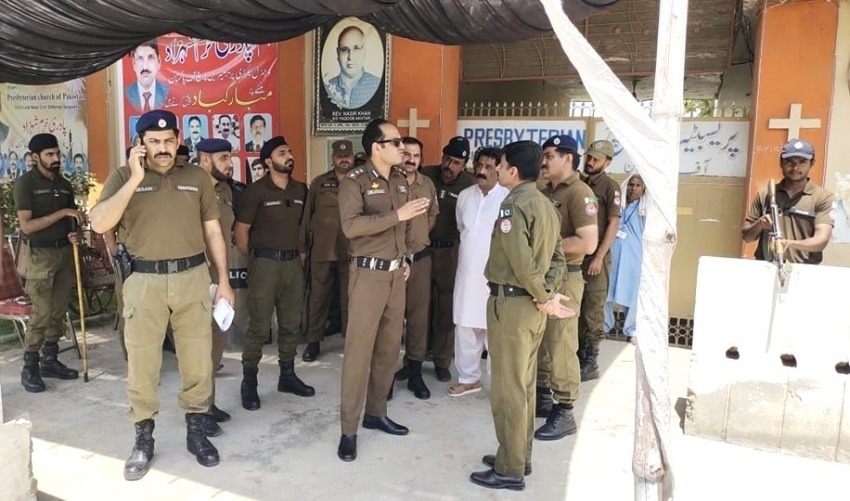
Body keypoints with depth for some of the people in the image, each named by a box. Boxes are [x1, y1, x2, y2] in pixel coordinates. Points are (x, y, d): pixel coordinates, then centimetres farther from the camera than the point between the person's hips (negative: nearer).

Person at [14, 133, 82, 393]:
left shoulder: (65, 184, 11)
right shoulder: (26, 182, -8)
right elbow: (26, 226, -15)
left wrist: (74, 234, -3)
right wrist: (62, 213, -20)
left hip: (65, 252, 6)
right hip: (40, 255, -6)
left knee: (59, 311, 9)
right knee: (41, 314, -7)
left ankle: (50, 360, 19)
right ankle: (29, 369, 4)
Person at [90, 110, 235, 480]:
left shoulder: (197, 177, 7)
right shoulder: (123, 176, 1)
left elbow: (212, 231, 10)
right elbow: (99, 224, -13)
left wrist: (223, 280, 6)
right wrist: (135, 179, -16)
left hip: (192, 277, 2)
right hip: (144, 281, -1)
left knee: (198, 360, 8)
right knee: (141, 365, 6)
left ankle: (196, 430, 25)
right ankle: (143, 439, 22)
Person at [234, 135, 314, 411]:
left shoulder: (301, 190, 8)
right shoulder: (256, 191, -7)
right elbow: (240, 231, -5)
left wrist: (301, 254, 13)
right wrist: (255, 259, 2)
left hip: (293, 262, 6)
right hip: (266, 263, -5)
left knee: (291, 324, 13)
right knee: (259, 327, -2)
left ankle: (287, 376, 26)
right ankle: (249, 383, 9)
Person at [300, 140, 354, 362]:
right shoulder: (319, 183, 6)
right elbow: (307, 216, 7)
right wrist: (302, 247, 4)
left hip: (351, 252, -1)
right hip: (321, 251, 1)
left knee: (350, 299, 7)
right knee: (317, 298, 7)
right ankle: (313, 342, 18)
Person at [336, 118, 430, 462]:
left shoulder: (400, 181, 11)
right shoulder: (355, 181, -11)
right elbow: (351, 226, -26)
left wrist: (406, 258, 14)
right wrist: (398, 214, -29)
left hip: (396, 274, 7)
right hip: (369, 274, -7)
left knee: (389, 348, 12)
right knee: (359, 350, -4)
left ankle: (376, 413, 26)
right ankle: (348, 429, 5)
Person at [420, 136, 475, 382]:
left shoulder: (470, 185, -6)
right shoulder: (425, 176, -2)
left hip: (450, 252, -1)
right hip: (422, 249, 1)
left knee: (447, 307, 7)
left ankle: (442, 360, 19)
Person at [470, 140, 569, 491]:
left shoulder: (514, 204, -17)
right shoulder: (545, 204, 12)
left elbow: (522, 261, -25)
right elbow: (557, 257, 11)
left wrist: (544, 298, -14)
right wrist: (547, 294, 2)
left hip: (511, 303, -9)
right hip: (532, 305, 9)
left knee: (507, 389, 1)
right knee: (524, 385, 17)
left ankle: (510, 471, 11)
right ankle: (519, 457, 29)